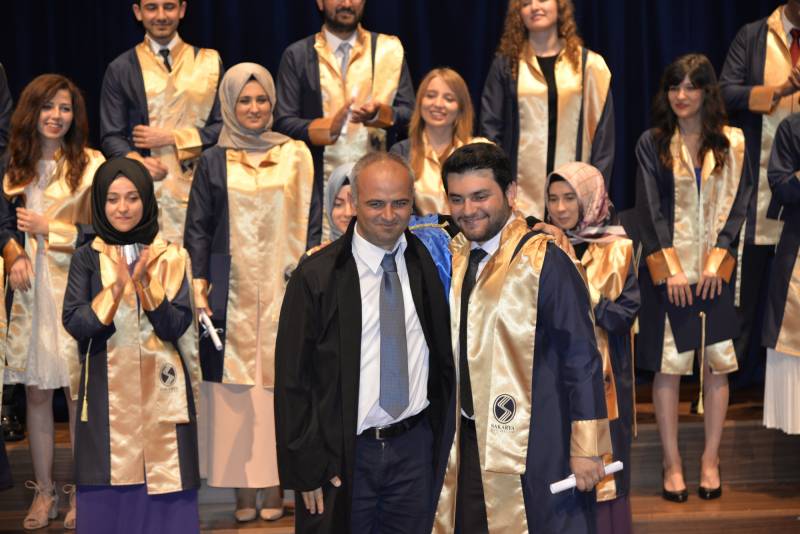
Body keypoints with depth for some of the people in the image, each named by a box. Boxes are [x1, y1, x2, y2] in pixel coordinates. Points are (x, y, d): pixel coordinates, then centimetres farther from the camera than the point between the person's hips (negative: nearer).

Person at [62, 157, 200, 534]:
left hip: (160, 392, 0)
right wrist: (116, 288, -21)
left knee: (162, 494, 0)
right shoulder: (86, 259, 4)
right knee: (107, 499, 2)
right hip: (106, 394, 0)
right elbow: (74, 324, -7)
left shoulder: (170, 257, 3)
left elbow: (176, 326, -5)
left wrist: (145, 283, -20)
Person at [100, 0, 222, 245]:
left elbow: (225, 126, 7)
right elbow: (111, 136, 6)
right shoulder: (121, 69, 10)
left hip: (198, 190, 0)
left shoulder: (209, 62, 12)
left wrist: (171, 138, -4)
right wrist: (135, 161, -15)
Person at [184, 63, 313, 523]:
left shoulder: (296, 155, 8)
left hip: (284, 290, 0)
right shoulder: (214, 162, 8)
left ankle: (276, 486, 5)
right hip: (232, 293, 0)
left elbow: (309, 222, 8)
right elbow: (198, 229, 6)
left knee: (280, 384, -1)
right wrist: (199, 292, -3)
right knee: (235, 389, -1)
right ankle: (244, 490, 4)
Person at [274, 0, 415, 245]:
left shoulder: (388, 49, 9)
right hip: (321, 184, -1)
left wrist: (379, 113, -16)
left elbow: (408, 112, 6)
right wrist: (329, 127, -18)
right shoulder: (297, 55, 6)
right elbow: (284, 123, 0)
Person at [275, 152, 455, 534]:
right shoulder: (317, 276, -8)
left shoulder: (427, 264, 3)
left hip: (415, 447, 3)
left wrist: (444, 436, 10)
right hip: (344, 454, -3)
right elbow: (292, 377, -6)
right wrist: (306, 468, -8)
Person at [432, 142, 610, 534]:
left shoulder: (543, 261, -11)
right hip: (467, 443, 6)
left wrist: (586, 449, -14)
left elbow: (581, 359, -13)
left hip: (531, 449, -6)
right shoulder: (453, 260, 9)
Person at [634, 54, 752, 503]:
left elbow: (737, 207, 3)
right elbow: (650, 211, -2)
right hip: (666, 270, -1)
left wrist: (716, 262, -7)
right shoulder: (653, 144, 2)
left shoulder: (731, 143, 5)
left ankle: (711, 461, 12)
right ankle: (673, 463, 8)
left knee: (717, 363, 1)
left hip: (715, 269, 1)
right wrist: (671, 269, -9)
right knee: (669, 365, -1)